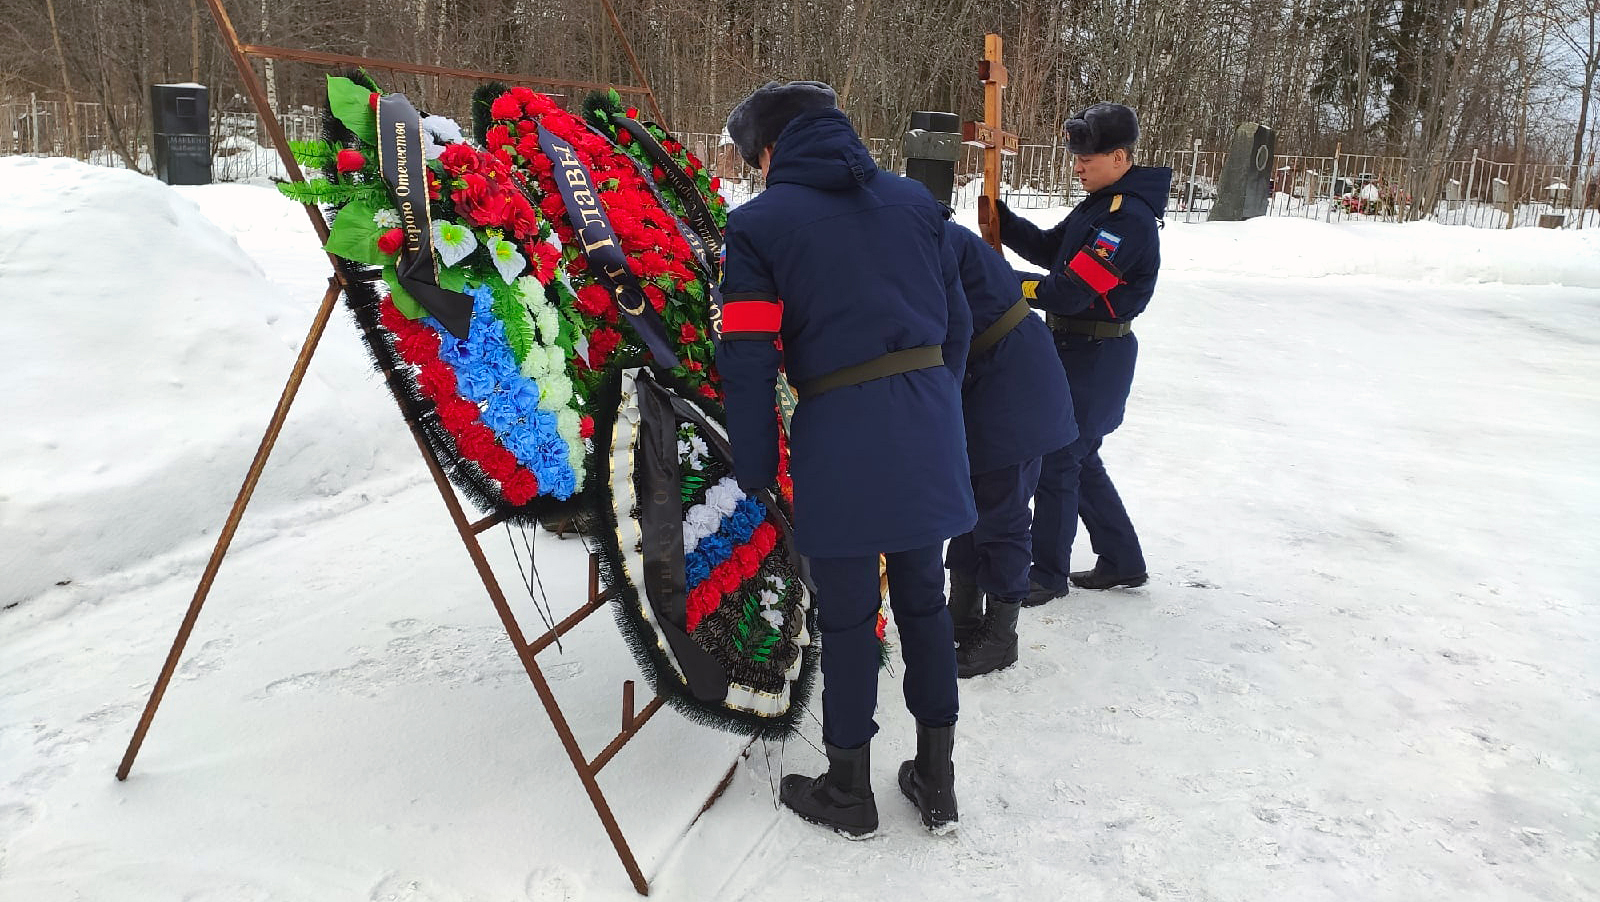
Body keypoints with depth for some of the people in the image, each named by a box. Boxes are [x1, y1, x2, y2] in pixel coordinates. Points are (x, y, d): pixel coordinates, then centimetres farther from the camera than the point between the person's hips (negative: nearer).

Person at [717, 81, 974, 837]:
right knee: (923, 597, 17)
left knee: (846, 615, 10)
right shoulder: (914, 201, 11)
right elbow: (956, 322, 13)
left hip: (842, 433, -4)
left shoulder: (760, 223, -2)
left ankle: (850, 790, 27)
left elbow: (748, 360, -7)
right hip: (928, 419, 5)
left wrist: (755, 469, 1)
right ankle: (936, 781, 29)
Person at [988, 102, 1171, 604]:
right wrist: (1000, 218, 2)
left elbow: (1071, 291, -27)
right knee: (1079, 458, 17)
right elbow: (1049, 249, 14)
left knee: (1056, 461, -2)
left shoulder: (1129, 217, -21)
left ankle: (1049, 574, 12)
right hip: (1077, 349, 10)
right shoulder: (1101, 205, 10)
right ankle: (1122, 562, 30)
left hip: (1097, 358, -10)